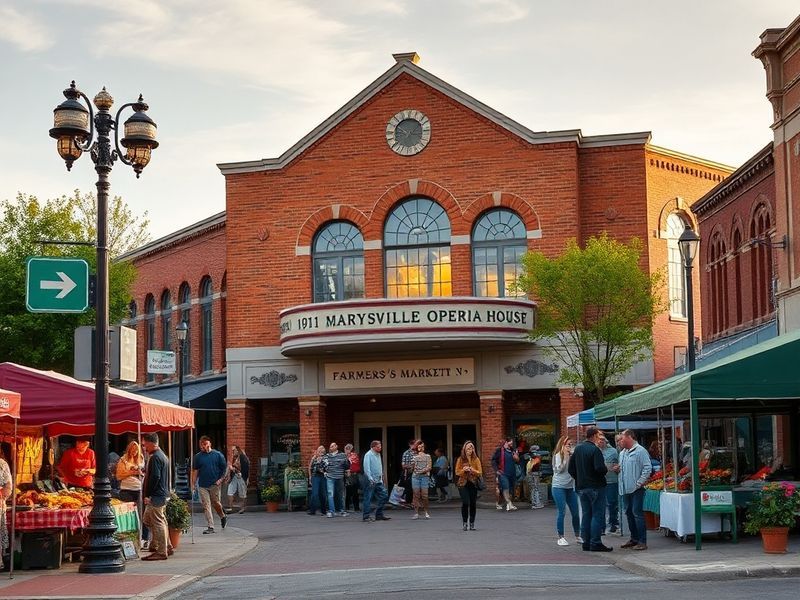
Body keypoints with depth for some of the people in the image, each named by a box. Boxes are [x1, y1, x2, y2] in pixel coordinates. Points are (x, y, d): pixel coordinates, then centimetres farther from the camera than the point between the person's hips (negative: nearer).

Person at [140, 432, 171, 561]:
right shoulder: (161, 455, 16)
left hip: (156, 496, -11)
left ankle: (161, 552, -1)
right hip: (162, 494, 11)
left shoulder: (155, 457, -17)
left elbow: (155, 477, -22)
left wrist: (147, 495, -17)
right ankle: (166, 547, 21)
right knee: (148, 520, 17)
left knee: (158, 523, -5)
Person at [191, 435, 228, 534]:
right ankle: (210, 527, 2)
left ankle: (223, 517, 32)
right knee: (206, 506, -1)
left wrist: (221, 479, -7)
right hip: (203, 485, 2)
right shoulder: (198, 456, 6)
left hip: (214, 484, -2)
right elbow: (195, 471, 9)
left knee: (215, 503, 2)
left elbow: (225, 468, 4)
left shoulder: (218, 455, 0)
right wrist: (193, 484, 3)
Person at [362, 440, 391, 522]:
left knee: (383, 496, 6)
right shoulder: (368, 455, -11)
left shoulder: (378, 454, 15)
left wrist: (381, 478, 18)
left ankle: (379, 514, 14)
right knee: (368, 498, -3)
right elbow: (366, 467, -20)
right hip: (370, 481, -8)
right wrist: (370, 478, -27)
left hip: (378, 481, 9)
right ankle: (366, 516, 2)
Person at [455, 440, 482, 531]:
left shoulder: (476, 460, 5)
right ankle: (464, 522, -1)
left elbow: (480, 473, 3)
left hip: (473, 484, 2)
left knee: (473, 504, 1)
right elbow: (457, 472, 4)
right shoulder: (460, 460, 3)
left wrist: (472, 470, -15)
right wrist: (463, 470, -14)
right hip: (463, 483, -1)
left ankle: (472, 523, 12)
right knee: (465, 502, -13)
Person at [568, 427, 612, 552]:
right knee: (597, 515, -2)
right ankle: (595, 543, -4)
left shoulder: (578, 449, 8)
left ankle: (586, 542, 14)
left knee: (586, 515, 12)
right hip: (596, 487, -7)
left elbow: (571, 469, 12)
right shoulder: (594, 449, -16)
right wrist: (605, 469, -3)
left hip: (581, 488, 7)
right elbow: (600, 469, -24)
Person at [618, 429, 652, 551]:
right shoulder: (623, 453, 18)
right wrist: (617, 469, 5)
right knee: (629, 513, 12)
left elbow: (648, 468, -13)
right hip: (625, 489, 8)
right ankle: (634, 538, 21)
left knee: (637, 513, -9)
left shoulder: (640, 451, -8)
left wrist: (639, 482, -16)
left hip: (636, 489, -8)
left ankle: (642, 541, -7)